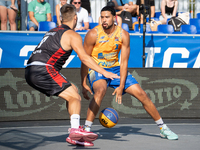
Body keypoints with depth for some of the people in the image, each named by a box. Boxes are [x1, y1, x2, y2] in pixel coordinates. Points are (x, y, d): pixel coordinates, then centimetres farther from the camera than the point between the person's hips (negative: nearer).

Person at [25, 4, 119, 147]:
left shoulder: (52, 32, 27)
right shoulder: (72, 35, 1)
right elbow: (84, 57, -9)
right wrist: (104, 73, -9)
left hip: (31, 72, 8)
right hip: (43, 70, -8)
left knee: (72, 90, 17)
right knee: (75, 97, -8)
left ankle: (75, 132, 11)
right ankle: (75, 130, -28)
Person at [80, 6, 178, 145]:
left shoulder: (123, 35, -11)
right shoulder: (93, 34, -18)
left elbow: (124, 62, -10)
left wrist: (121, 86, -17)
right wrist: (84, 84, -16)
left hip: (115, 68, 3)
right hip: (96, 69, -3)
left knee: (141, 94, -2)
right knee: (100, 91, -37)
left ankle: (163, 128, 12)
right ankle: (86, 129, -30)